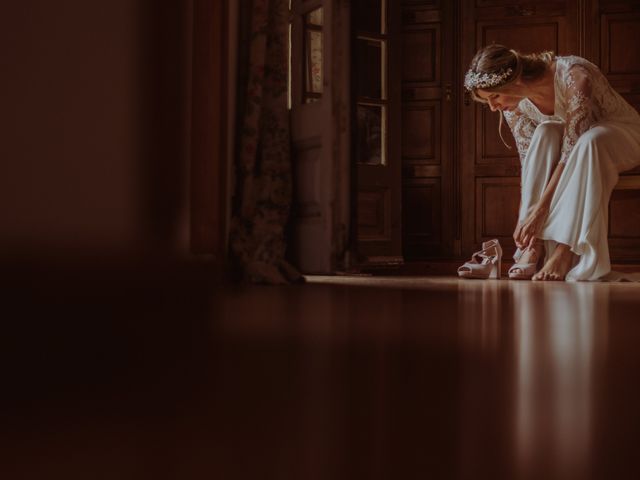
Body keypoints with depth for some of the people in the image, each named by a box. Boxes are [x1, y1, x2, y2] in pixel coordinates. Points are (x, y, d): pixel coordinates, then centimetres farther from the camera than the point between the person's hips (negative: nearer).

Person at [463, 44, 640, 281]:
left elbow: (571, 151, -34)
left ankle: (564, 252, -38)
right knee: (544, 134, -29)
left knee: (589, 141, -38)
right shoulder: (514, 105, -17)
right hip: (570, 138, 5)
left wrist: (540, 210, -36)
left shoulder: (573, 77, -35)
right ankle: (533, 245, -32)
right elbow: (530, 165, -12)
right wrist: (524, 221, -20)